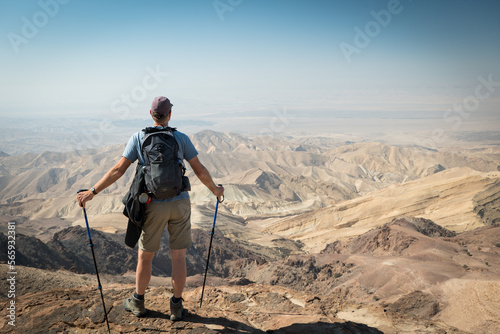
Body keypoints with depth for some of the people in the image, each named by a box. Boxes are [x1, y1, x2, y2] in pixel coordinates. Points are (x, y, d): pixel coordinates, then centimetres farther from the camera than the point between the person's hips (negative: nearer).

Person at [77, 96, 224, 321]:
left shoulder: (138, 137, -3)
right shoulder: (181, 138, -1)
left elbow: (118, 170, -7)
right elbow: (200, 170, -1)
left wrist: (92, 192, -1)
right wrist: (215, 190, 17)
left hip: (154, 206, -1)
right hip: (179, 204, 1)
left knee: (145, 255, 17)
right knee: (178, 256, 10)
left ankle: (138, 303, 32)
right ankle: (176, 307, 18)